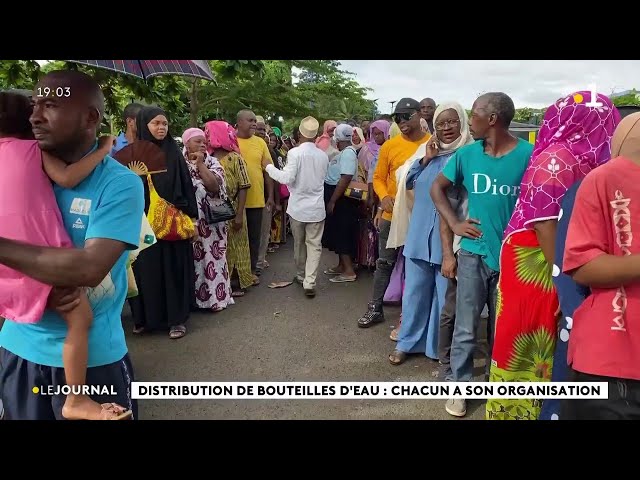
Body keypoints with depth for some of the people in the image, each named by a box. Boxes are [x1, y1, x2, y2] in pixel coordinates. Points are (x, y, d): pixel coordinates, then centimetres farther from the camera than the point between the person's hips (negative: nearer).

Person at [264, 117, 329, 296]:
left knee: (299, 244, 16)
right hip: (317, 207, 2)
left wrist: (268, 167, -7)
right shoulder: (323, 155, 2)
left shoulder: (295, 152, -13)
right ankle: (309, 282, -4)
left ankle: (301, 276, 32)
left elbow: (287, 178, -18)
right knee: (314, 245, 3)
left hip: (298, 207, -2)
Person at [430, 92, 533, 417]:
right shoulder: (467, 154, 0)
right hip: (474, 253, 2)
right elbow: (437, 187, 11)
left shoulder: (528, 154, -9)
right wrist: (454, 223, 0)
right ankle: (459, 387, 25)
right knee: (466, 329, 9)